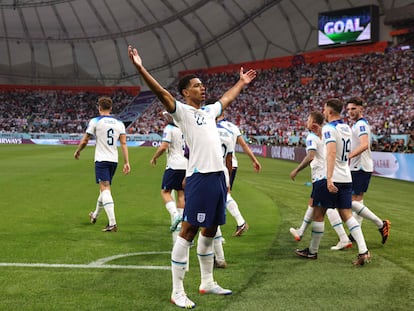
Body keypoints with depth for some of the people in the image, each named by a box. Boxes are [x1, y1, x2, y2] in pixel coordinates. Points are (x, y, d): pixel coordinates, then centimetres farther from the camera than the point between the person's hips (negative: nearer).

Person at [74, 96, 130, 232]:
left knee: (105, 189, -11)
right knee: (105, 188, 20)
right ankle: (95, 215, 41)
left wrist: (77, 152, 19)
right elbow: (123, 143, 0)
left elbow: (84, 141, 0)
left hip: (101, 160, -5)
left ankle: (112, 223, -24)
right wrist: (127, 162, -1)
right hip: (114, 160, 5)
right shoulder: (119, 123, 8)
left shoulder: (95, 121, -4)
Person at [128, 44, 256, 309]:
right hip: (200, 177, -8)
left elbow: (227, 98, 41)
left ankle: (207, 283, 28)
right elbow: (161, 92, -17)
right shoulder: (182, 111, -2)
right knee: (189, 231, -6)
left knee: (210, 230, 16)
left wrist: (242, 82, 52)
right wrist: (140, 68, -27)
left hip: (219, 175, 8)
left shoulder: (209, 111, 21)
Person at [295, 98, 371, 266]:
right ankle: (364, 251, -5)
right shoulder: (346, 128, 13)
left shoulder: (329, 128, -12)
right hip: (346, 178, 7)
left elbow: (332, 153, -26)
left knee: (318, 214, 6)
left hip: (331, 179, -7)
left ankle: (312, 251, 17)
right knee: (347, 215, 7)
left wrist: (329, 179, -32)